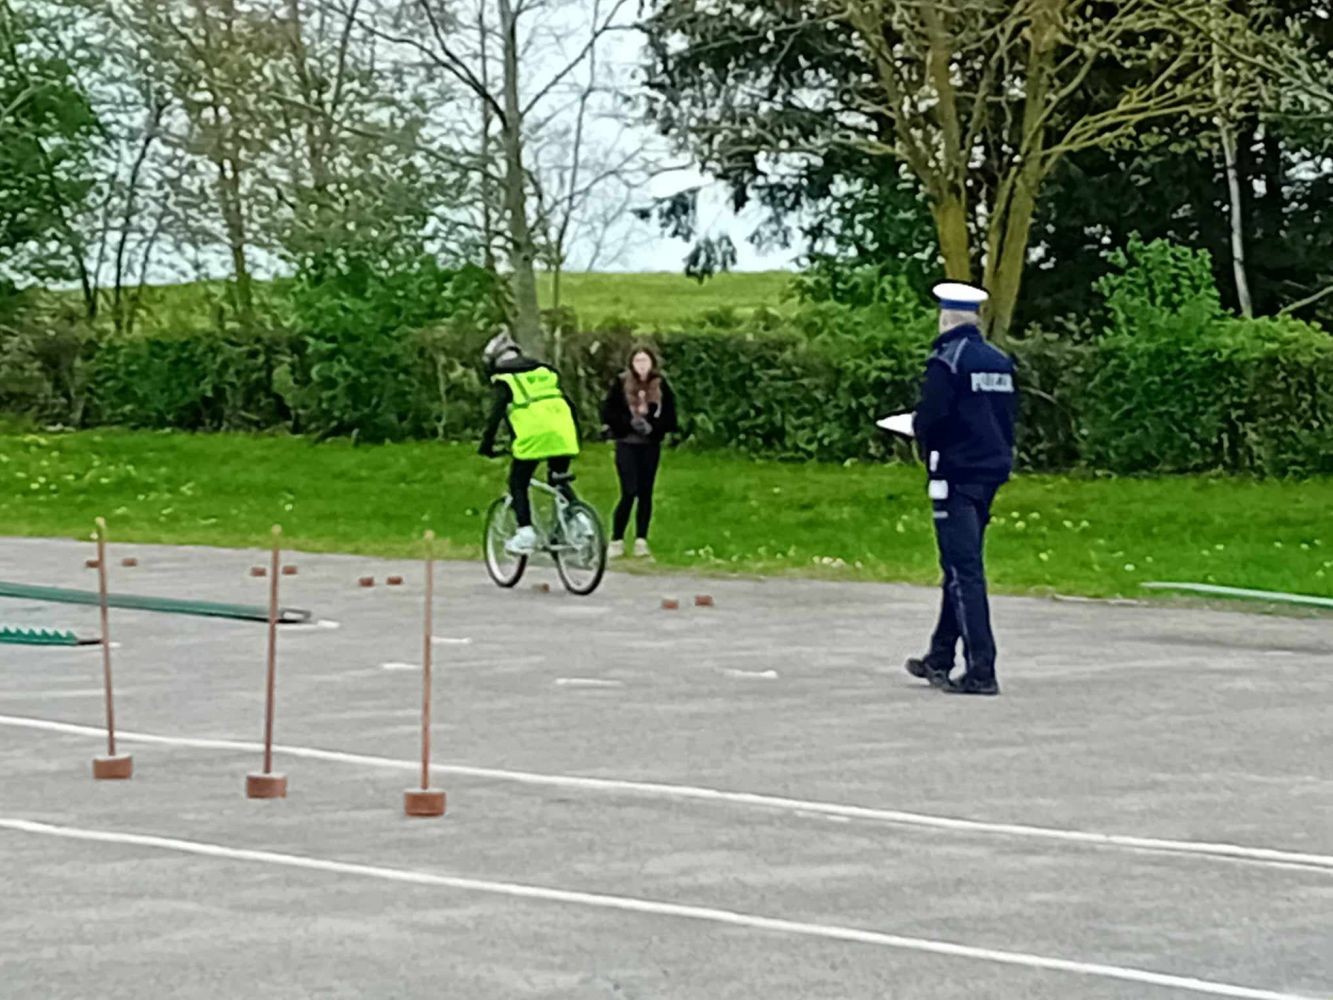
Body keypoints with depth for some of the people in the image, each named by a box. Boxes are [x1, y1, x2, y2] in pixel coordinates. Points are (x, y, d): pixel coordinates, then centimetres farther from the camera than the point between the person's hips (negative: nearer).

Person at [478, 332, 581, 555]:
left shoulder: (505, 379, 10)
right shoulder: (545, 371, 27)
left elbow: (496, 413, -3)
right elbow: (569, 404, 24)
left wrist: (487, 444, 3)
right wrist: (576, 436, 29)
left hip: (532, 436, -5)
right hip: (562, 434, 5)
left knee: (518, 485, 7)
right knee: (561, 482, 23)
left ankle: (525, 533, -6)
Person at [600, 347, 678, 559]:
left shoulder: (661, 386, 3)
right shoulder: (621, 383, -2)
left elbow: (670, 418, 3)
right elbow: (608, 413, -4)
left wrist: (652, 426, -14)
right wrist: (630, 422, -15)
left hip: (651, 445, 2)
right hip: (626, 444, -2)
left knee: (646, 492, 4)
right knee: (629, 492, -10)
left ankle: (641, 541, 11)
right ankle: (616, 541, -1)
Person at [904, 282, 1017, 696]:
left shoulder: (946, 361, -12)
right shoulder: (1001, 361, 11)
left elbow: (930, 418, -18)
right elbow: (1010, 416, 15)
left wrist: (920, 430, 3)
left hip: (957, 473, -8)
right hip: (992, 470, 8)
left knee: (964, 571, -7)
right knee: (960, 568, 17)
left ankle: (981, 670, -13)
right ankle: (940, 658, 27)